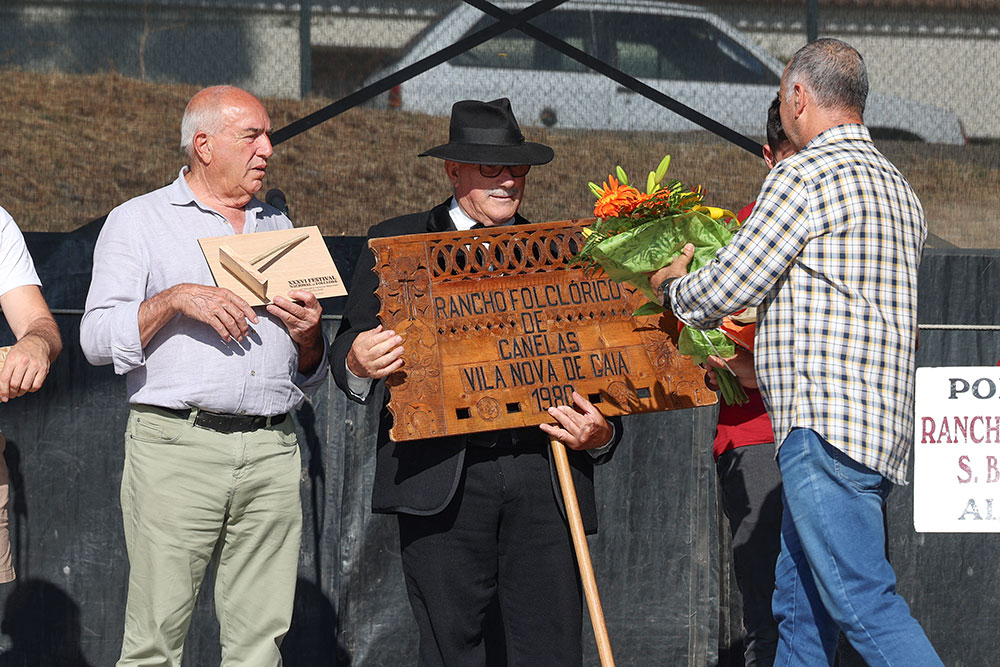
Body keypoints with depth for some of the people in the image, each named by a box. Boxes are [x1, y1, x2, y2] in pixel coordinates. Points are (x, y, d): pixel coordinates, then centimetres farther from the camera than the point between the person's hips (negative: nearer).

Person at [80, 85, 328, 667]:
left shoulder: (279, 229, 22)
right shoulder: (140, 221, 9)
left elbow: (310, 378, 23)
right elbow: (99, 339, -2)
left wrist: (309, 336, 2)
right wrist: (173, 299, -14)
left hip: (272, 448, 4)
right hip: (175, 443, -4)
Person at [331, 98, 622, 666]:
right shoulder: (396, 243, 13)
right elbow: (349, 351, 7)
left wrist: (601, 434, -2)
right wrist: (359, 364, -18)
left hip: (543, 477, 2)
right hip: (442, 480, -2)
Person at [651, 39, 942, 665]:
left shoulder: (806, 175, -8)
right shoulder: (900, 189, 20)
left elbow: (725, 289, -6)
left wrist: (674, 285, 16)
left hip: (826, 427, -10)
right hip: (882, 425, 10)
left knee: (864, 602, -15)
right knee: (801, 605, 13)